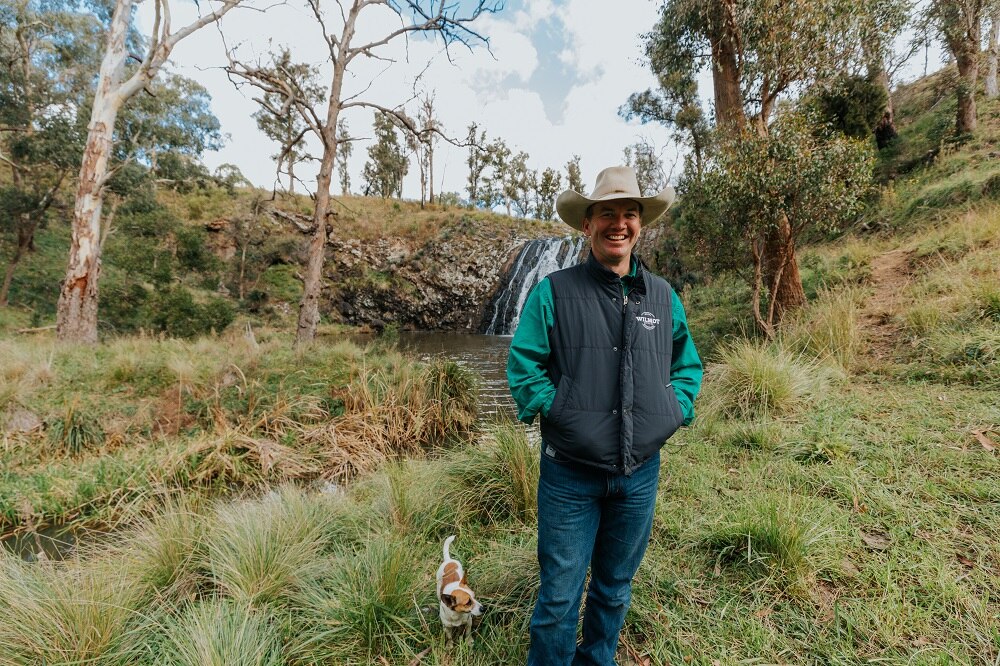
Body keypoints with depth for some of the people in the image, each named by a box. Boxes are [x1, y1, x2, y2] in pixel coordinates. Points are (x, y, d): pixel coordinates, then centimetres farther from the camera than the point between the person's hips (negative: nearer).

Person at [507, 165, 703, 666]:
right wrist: (556, 412, -14)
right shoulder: (554, 292, -7)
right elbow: (523, 366, -5)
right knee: (559, 598, 9)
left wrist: (674, 411, 0)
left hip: (640, 473, 4)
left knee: (615, 590, 22)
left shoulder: (663, 297, 5)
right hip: (569, 474, -3)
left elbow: (688, 365, 15)